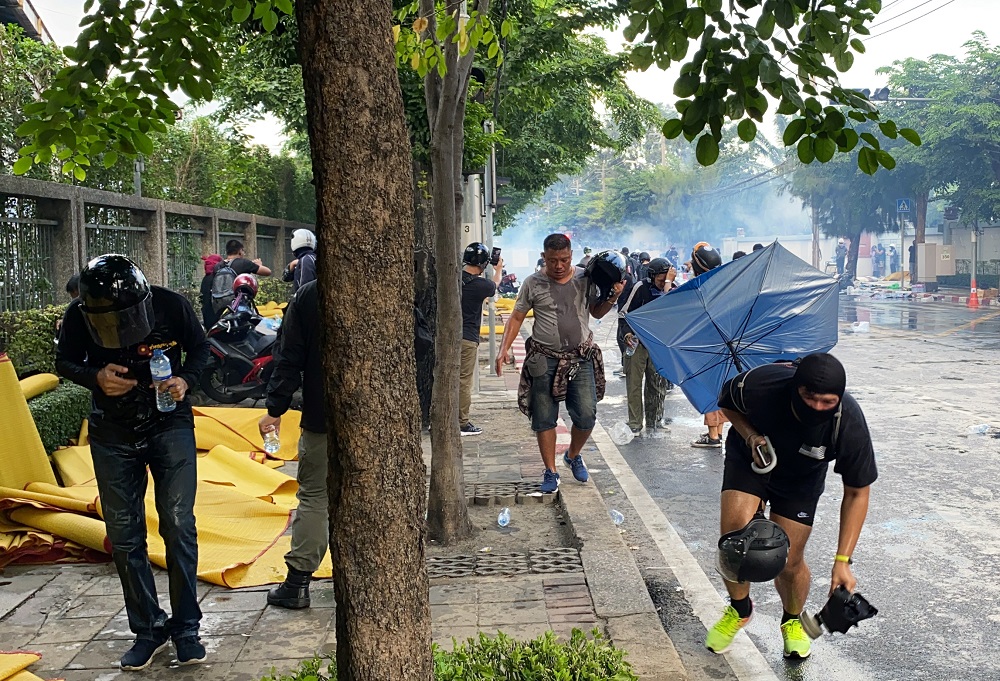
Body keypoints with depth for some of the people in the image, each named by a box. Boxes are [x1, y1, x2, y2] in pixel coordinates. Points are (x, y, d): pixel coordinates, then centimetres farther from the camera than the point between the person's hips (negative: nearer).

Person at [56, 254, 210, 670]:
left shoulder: (171, 306, -16)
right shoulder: (79, 315, -13)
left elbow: (199, 349, 1)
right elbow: (65, 361, 2)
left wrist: (185, 380, -20)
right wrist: (95, 377, -19)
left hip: (170, 425, -2)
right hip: (112, 434, 2)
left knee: (178, 526, -7)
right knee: (124, 535, 5)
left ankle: (185, 628, 8)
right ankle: (148, 630, 19)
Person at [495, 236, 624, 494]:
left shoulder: (585, 279, 3)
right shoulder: (533, 284, -1)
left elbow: (596, 312, 15)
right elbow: (516, 318, 3)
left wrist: (612, 298, -4)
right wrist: (504, 349, -7)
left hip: (581, 357, 1)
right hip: (545, 359, -1)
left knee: (587, 415, -3)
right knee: (544, 419, 2)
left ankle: (574, 455, 26)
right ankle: (550, 472, 16)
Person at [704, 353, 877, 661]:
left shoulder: (849, 424, -34)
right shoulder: (759, 384, -35)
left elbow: (857, 493, -19)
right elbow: (726, 402, -8)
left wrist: (842, 562, -23)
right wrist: (750, 435, -27)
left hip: (801, 480, 0)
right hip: (749, 459, 0)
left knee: (789, 563, -1)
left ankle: (792, 621, 35)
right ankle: (739, 609, 10)